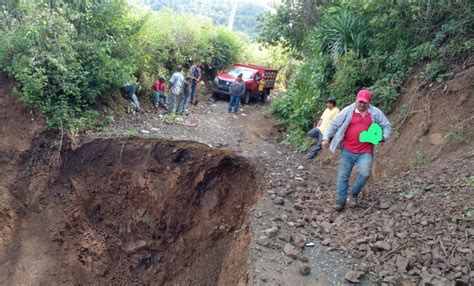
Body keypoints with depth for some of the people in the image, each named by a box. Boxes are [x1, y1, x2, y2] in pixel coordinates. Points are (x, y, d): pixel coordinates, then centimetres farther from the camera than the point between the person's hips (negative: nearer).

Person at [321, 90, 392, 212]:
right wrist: (326, 138, -12)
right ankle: (341, 201, 17)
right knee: (343, 176, 3)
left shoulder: (376, 113, 3)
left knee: (364, 173, -17)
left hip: (365, 152, 0)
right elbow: (334, 124, -1)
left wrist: (383, 137, -10)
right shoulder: (347, 111, -2)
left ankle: (354, 194, 10)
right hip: (348, 151, 0)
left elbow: (387, 126, 11)